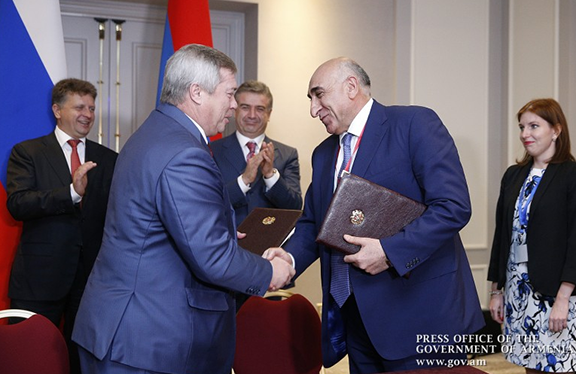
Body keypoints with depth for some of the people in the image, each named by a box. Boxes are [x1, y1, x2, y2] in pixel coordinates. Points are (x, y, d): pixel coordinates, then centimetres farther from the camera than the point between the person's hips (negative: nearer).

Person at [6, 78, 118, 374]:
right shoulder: (27, 152, 2)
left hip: (92, 275, 3)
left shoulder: (109, 159, 11)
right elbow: (17, 204, -13)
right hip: (40, 277, -3)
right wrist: (72, 192, -25)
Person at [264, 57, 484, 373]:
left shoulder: (415, 123, -8)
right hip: (357, 316, 7)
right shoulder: (323, 154, 15)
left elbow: (454, 206, -17)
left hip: (420, 314, -6)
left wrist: (389, 251, -24)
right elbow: (311, 223, 18)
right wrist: (290, 256, -4)